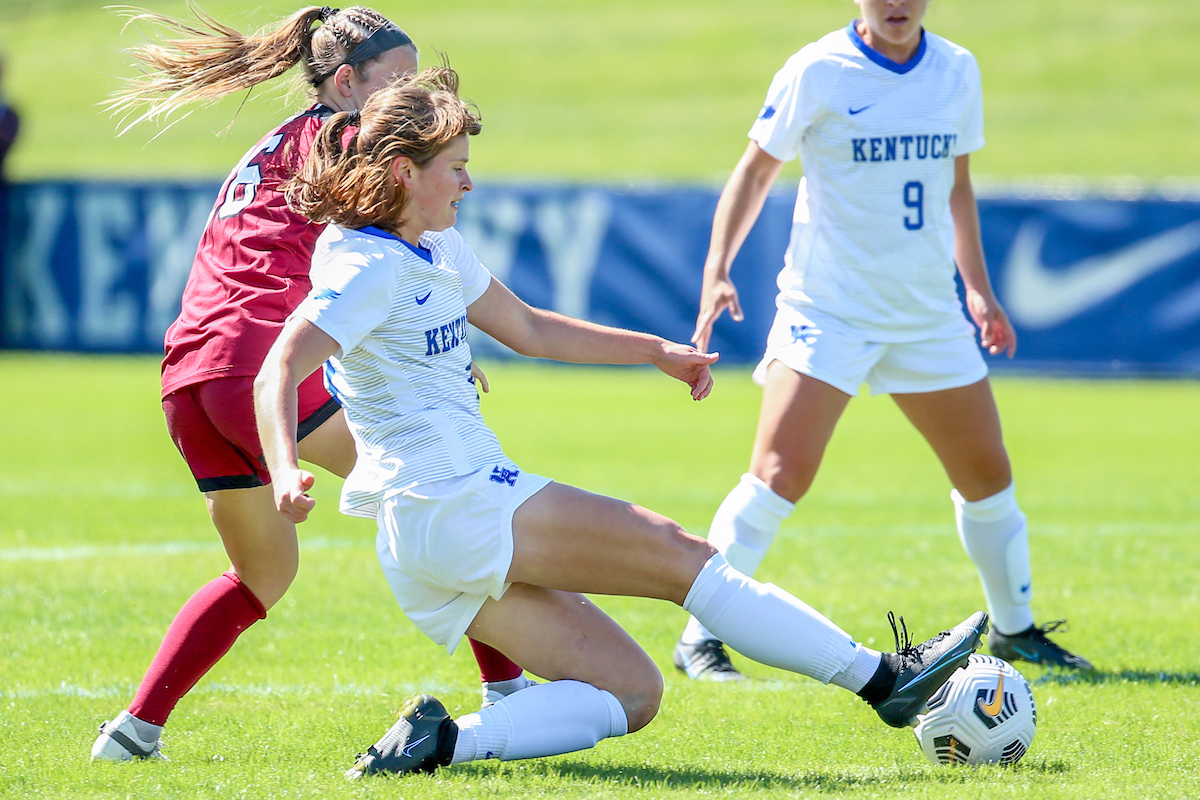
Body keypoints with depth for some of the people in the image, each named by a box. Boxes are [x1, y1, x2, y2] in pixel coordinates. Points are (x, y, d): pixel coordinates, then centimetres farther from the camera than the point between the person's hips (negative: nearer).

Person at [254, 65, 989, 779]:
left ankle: (444, 740, -12)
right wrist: (287, 471, -42)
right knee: (679, 552, -5)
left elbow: (527, 328, 29)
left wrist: (658, 352, 27)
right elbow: (279, 372, -23)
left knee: (633, 693, 2)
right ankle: (882, 678, -1)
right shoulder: (368, 267, -12)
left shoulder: (434, 249, 17)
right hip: (451, 503, -10)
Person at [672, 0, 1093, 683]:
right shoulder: (817, 72, -9)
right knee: (778, 476, -17)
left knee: (989, 474, 9)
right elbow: (756, 171, -4)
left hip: (929, 313, 5)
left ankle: (1014, 629, 29)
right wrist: (717, 270, -14)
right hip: (827, 311, -5)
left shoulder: (957, 71, 6)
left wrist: (979, 289, 20)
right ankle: (700, 637, -8)